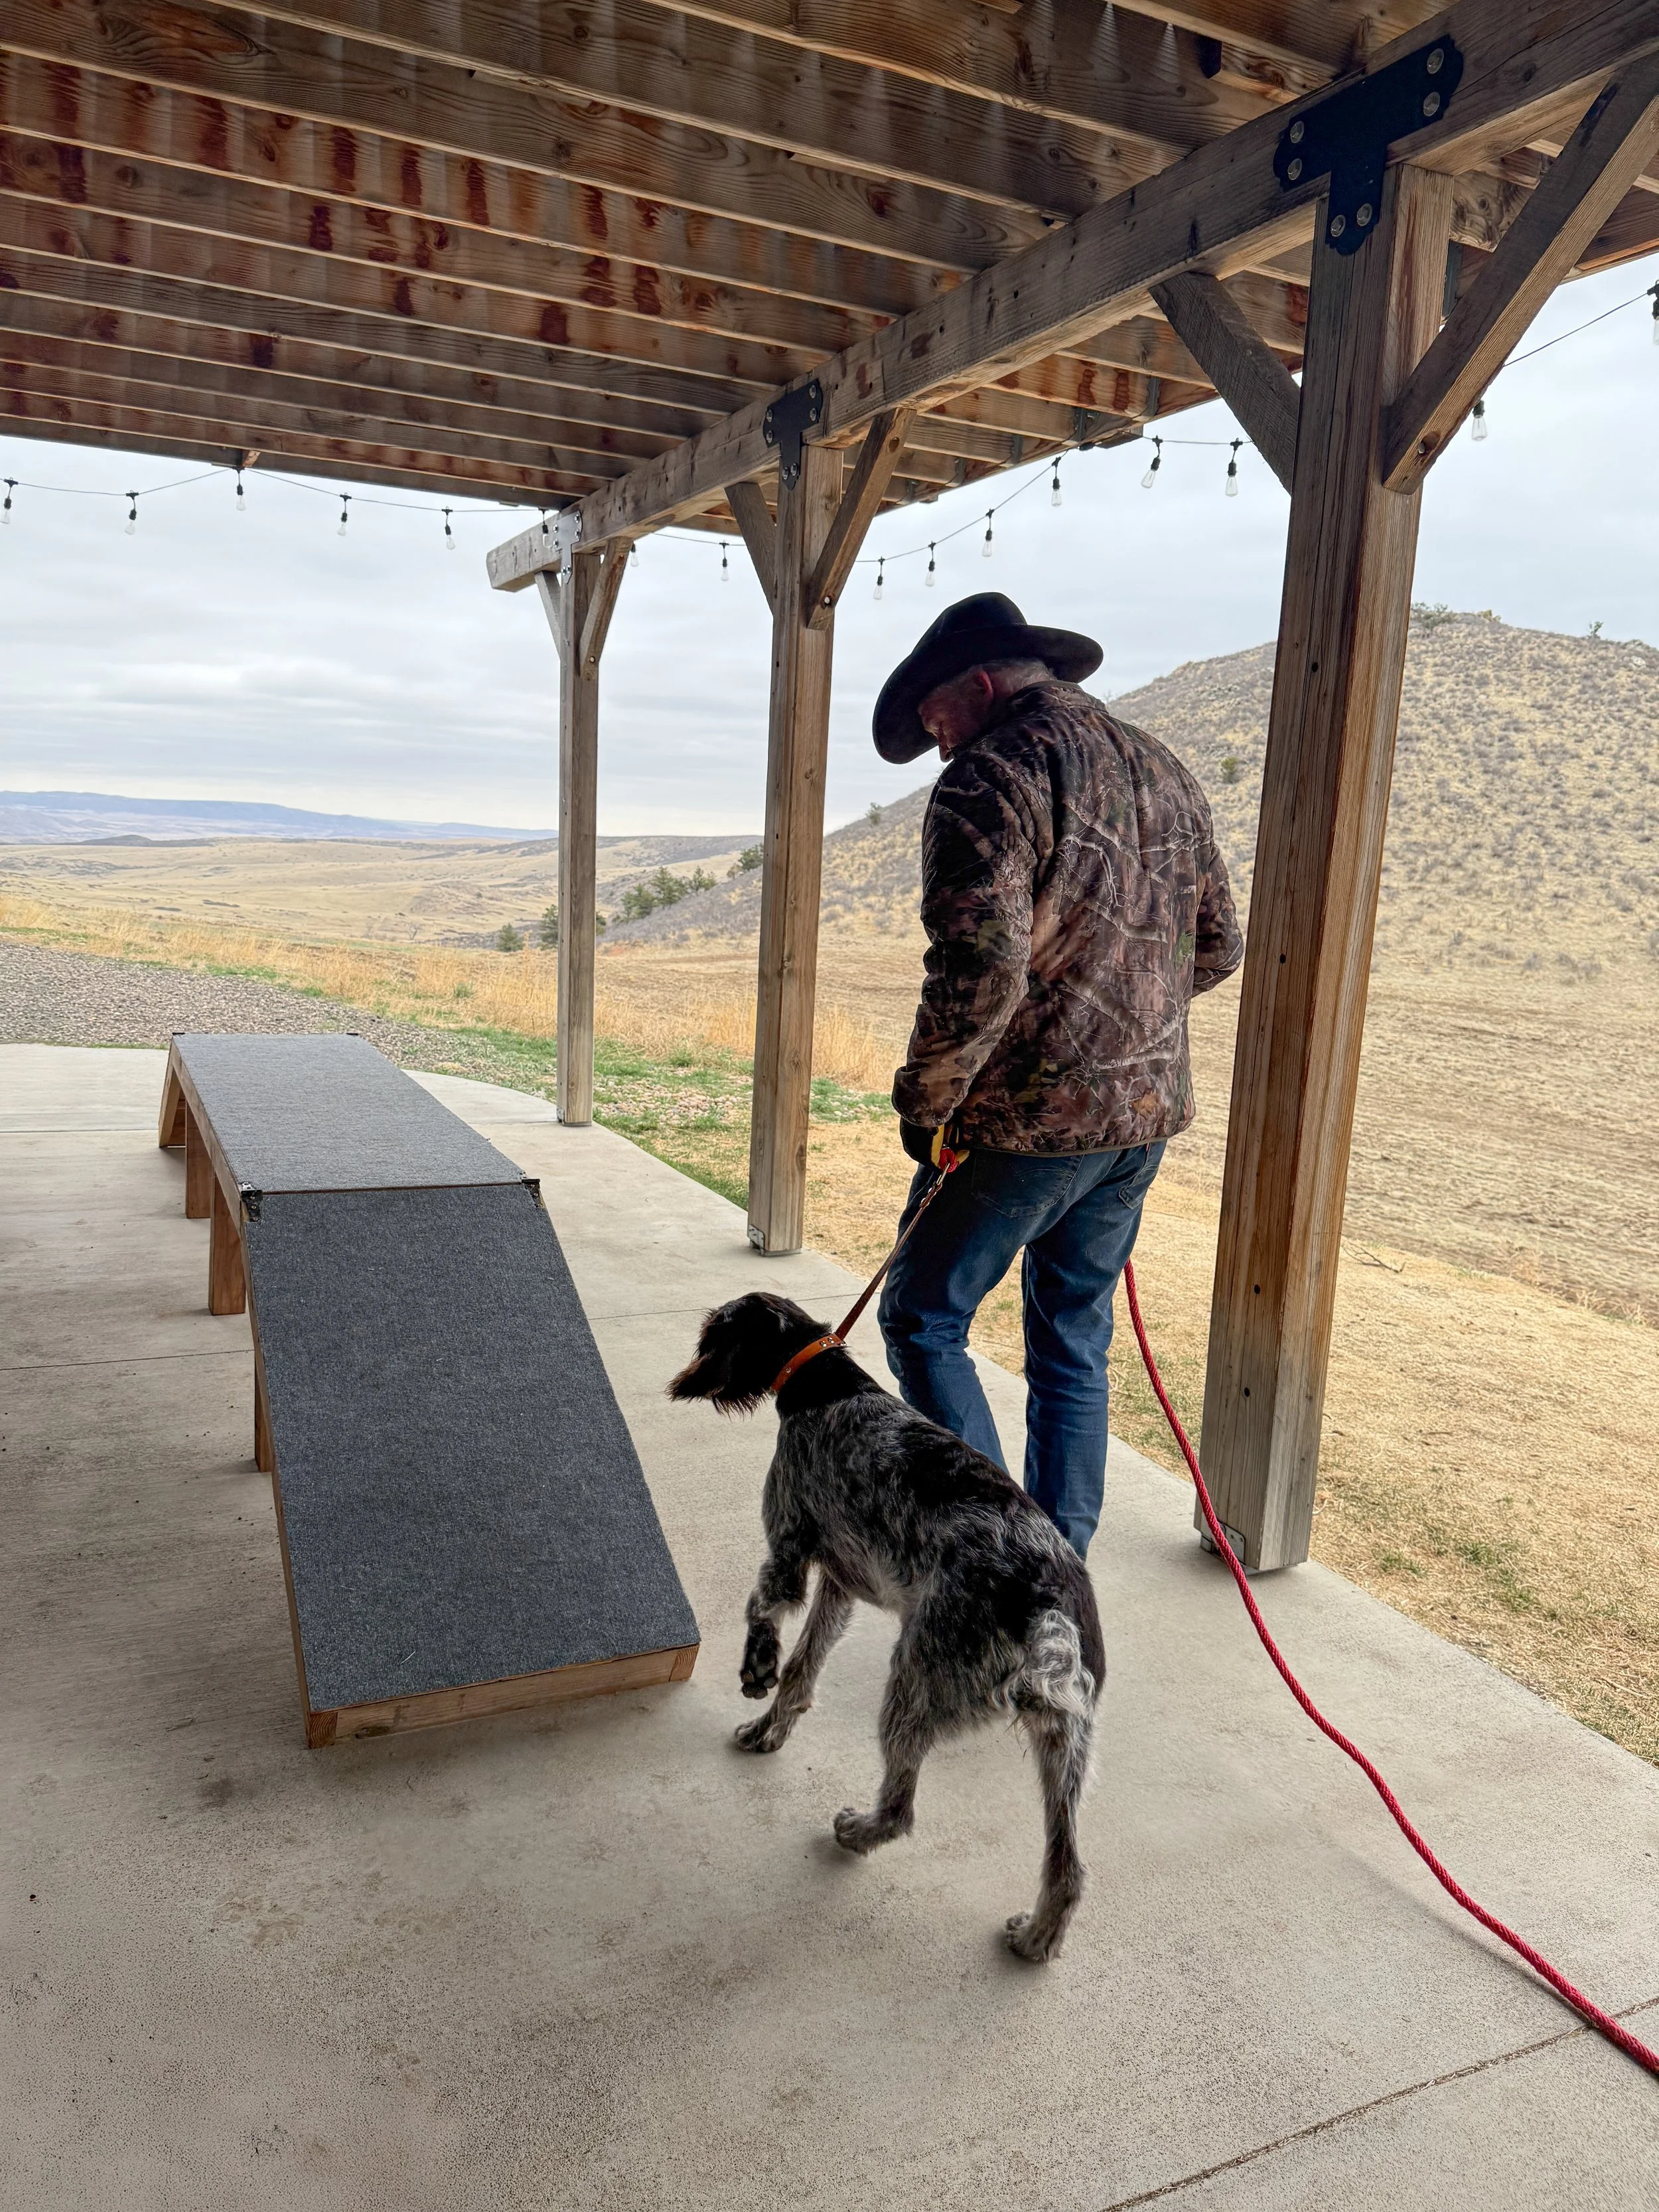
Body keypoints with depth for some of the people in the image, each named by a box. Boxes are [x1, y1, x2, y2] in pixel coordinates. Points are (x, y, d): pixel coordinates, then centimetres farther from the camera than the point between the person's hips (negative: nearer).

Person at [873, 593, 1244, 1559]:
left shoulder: (993, 774, -14)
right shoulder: (1167, 772, 12)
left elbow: (980, 972, -25)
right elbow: (1219, 948, 17)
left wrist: (925, 1102, -11)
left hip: (1025, 1118, -8)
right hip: (1147, 1113, 8)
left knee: (924, 1320, 9)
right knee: (1074, 1345, 17)